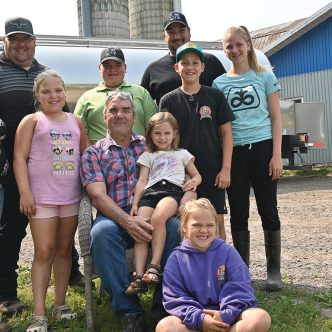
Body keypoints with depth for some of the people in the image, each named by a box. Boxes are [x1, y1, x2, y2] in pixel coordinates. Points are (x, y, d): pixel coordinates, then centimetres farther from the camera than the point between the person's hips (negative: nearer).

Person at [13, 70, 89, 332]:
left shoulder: (76, 121, 12)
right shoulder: (32, 121, 2)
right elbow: (20, 158, -5)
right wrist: (25, 192, -13)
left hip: (71, 196, 4)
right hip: (42, 196, -4)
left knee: (64, 250, 10)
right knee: (44, 251, -5)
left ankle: (60, 305, 21)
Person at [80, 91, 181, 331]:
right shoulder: (93, 153, 12)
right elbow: (98, 196, -2)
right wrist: (127, 221, -20)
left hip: (152, 214, 1)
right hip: (114, 217, -1)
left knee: (176, 226, -30)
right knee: (102, 232, -35)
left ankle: (165, 306, -17)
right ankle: (128, 310, -20)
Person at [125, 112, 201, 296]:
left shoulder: (182, 153, 29)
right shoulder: (148, 156, 29)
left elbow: (197, 175, 27)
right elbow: (142, 180, 18)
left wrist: (193, 181, 2)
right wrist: (135, 203, 3)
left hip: (173, 190, -2)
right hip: (150, 192, 2)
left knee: (158, 217, -36)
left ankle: (155, 265, -31)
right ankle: (139, 277, -29)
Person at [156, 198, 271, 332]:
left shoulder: (227, 252, 3)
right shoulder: (176, 258, 2)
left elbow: (240, 290, -4)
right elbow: (175, 299, -5)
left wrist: (227, 315, -21)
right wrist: (199, 319, -21)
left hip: (228, 317, 1)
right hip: (195, 319, -1)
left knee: (261, 318, -28)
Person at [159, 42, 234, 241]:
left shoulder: (215, 96, 3)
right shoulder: (168, 101, 5)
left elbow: (226, 134, 3)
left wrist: (226, 169, -4)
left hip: (213, 172, -1)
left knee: (217, 221, 2)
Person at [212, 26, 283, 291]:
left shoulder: (265, 76, 5)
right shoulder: (219, 83, 9)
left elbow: (276, 118, 3)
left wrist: (277, 155, -6)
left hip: (262, 148, -1)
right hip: (234, 152, 2)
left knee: (268, 210, 2)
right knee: (238, 213, 6)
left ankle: (274, 271, 12)